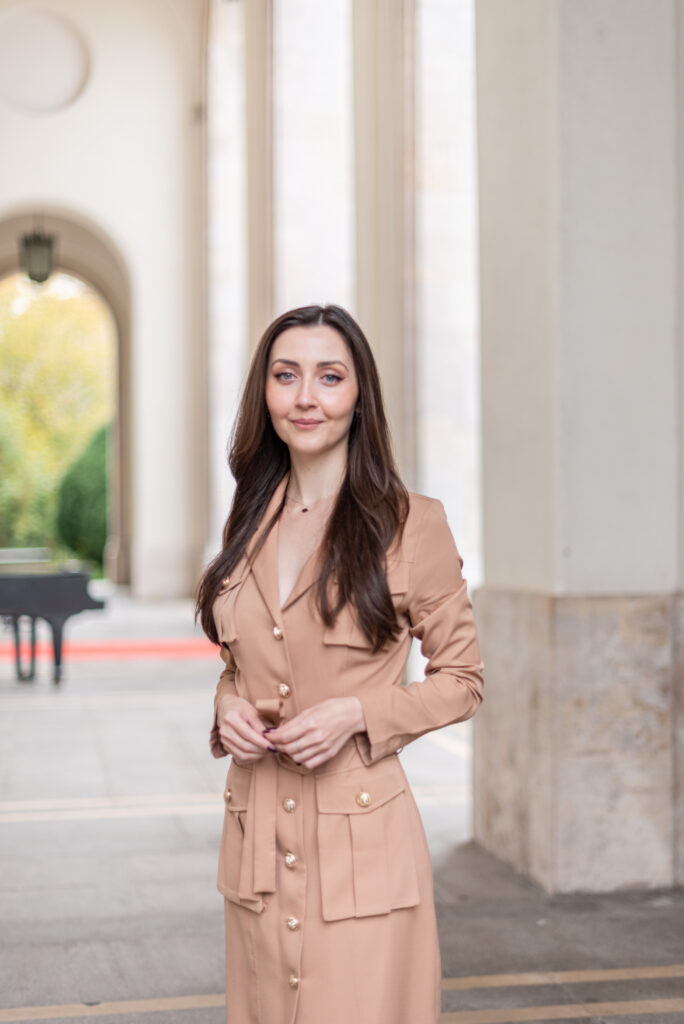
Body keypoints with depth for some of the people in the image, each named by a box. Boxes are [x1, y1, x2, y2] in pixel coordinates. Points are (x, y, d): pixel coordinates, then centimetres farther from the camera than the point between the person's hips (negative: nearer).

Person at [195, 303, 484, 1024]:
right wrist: (228, 707, -2)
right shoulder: (252, 523, 9)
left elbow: (462, 680, -1)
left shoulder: (410, 523, -6)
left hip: (362, 839, -5)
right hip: (255, 840, 5)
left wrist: (357, 713, -15)